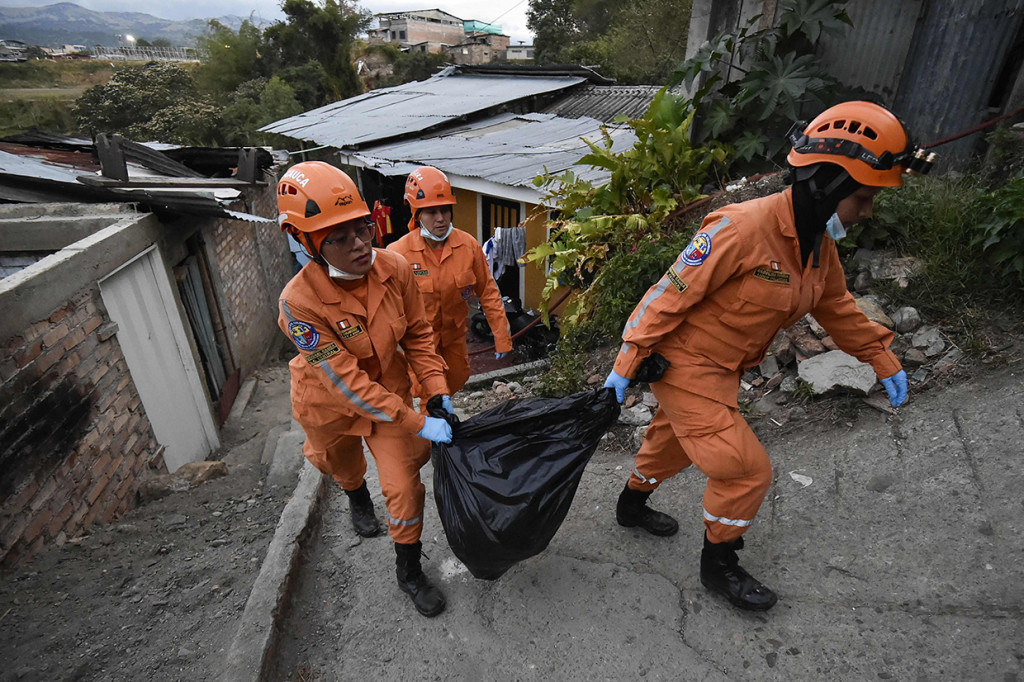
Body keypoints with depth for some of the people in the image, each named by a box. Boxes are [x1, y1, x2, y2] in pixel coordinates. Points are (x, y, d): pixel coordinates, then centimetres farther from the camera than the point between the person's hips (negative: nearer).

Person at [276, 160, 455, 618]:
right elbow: (346, 383, -32)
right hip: (331, 404, -1)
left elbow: (418, 334, -8)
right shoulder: (300, 302, -34)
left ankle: (409, 572, 28)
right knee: (342, 465, 28)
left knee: (404, 485, 2)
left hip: (389, 390, 2)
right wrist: (418, 424, -30)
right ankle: (357, 498, 67)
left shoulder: (395, 269, -23)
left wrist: (437, 394, -15)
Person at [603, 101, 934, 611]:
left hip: (722, 369, 9)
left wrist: (882, 359, 20)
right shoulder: (744, 228, -26)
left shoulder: (818, 243, 3)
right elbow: (670, 295, -25)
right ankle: (718, 565, 20)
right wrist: (625, 367, -24)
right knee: (747, 469, -5)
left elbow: (835, 305, 20)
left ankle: (632, 505, 53)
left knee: (675, 444, 26)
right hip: (684, 364, -9)